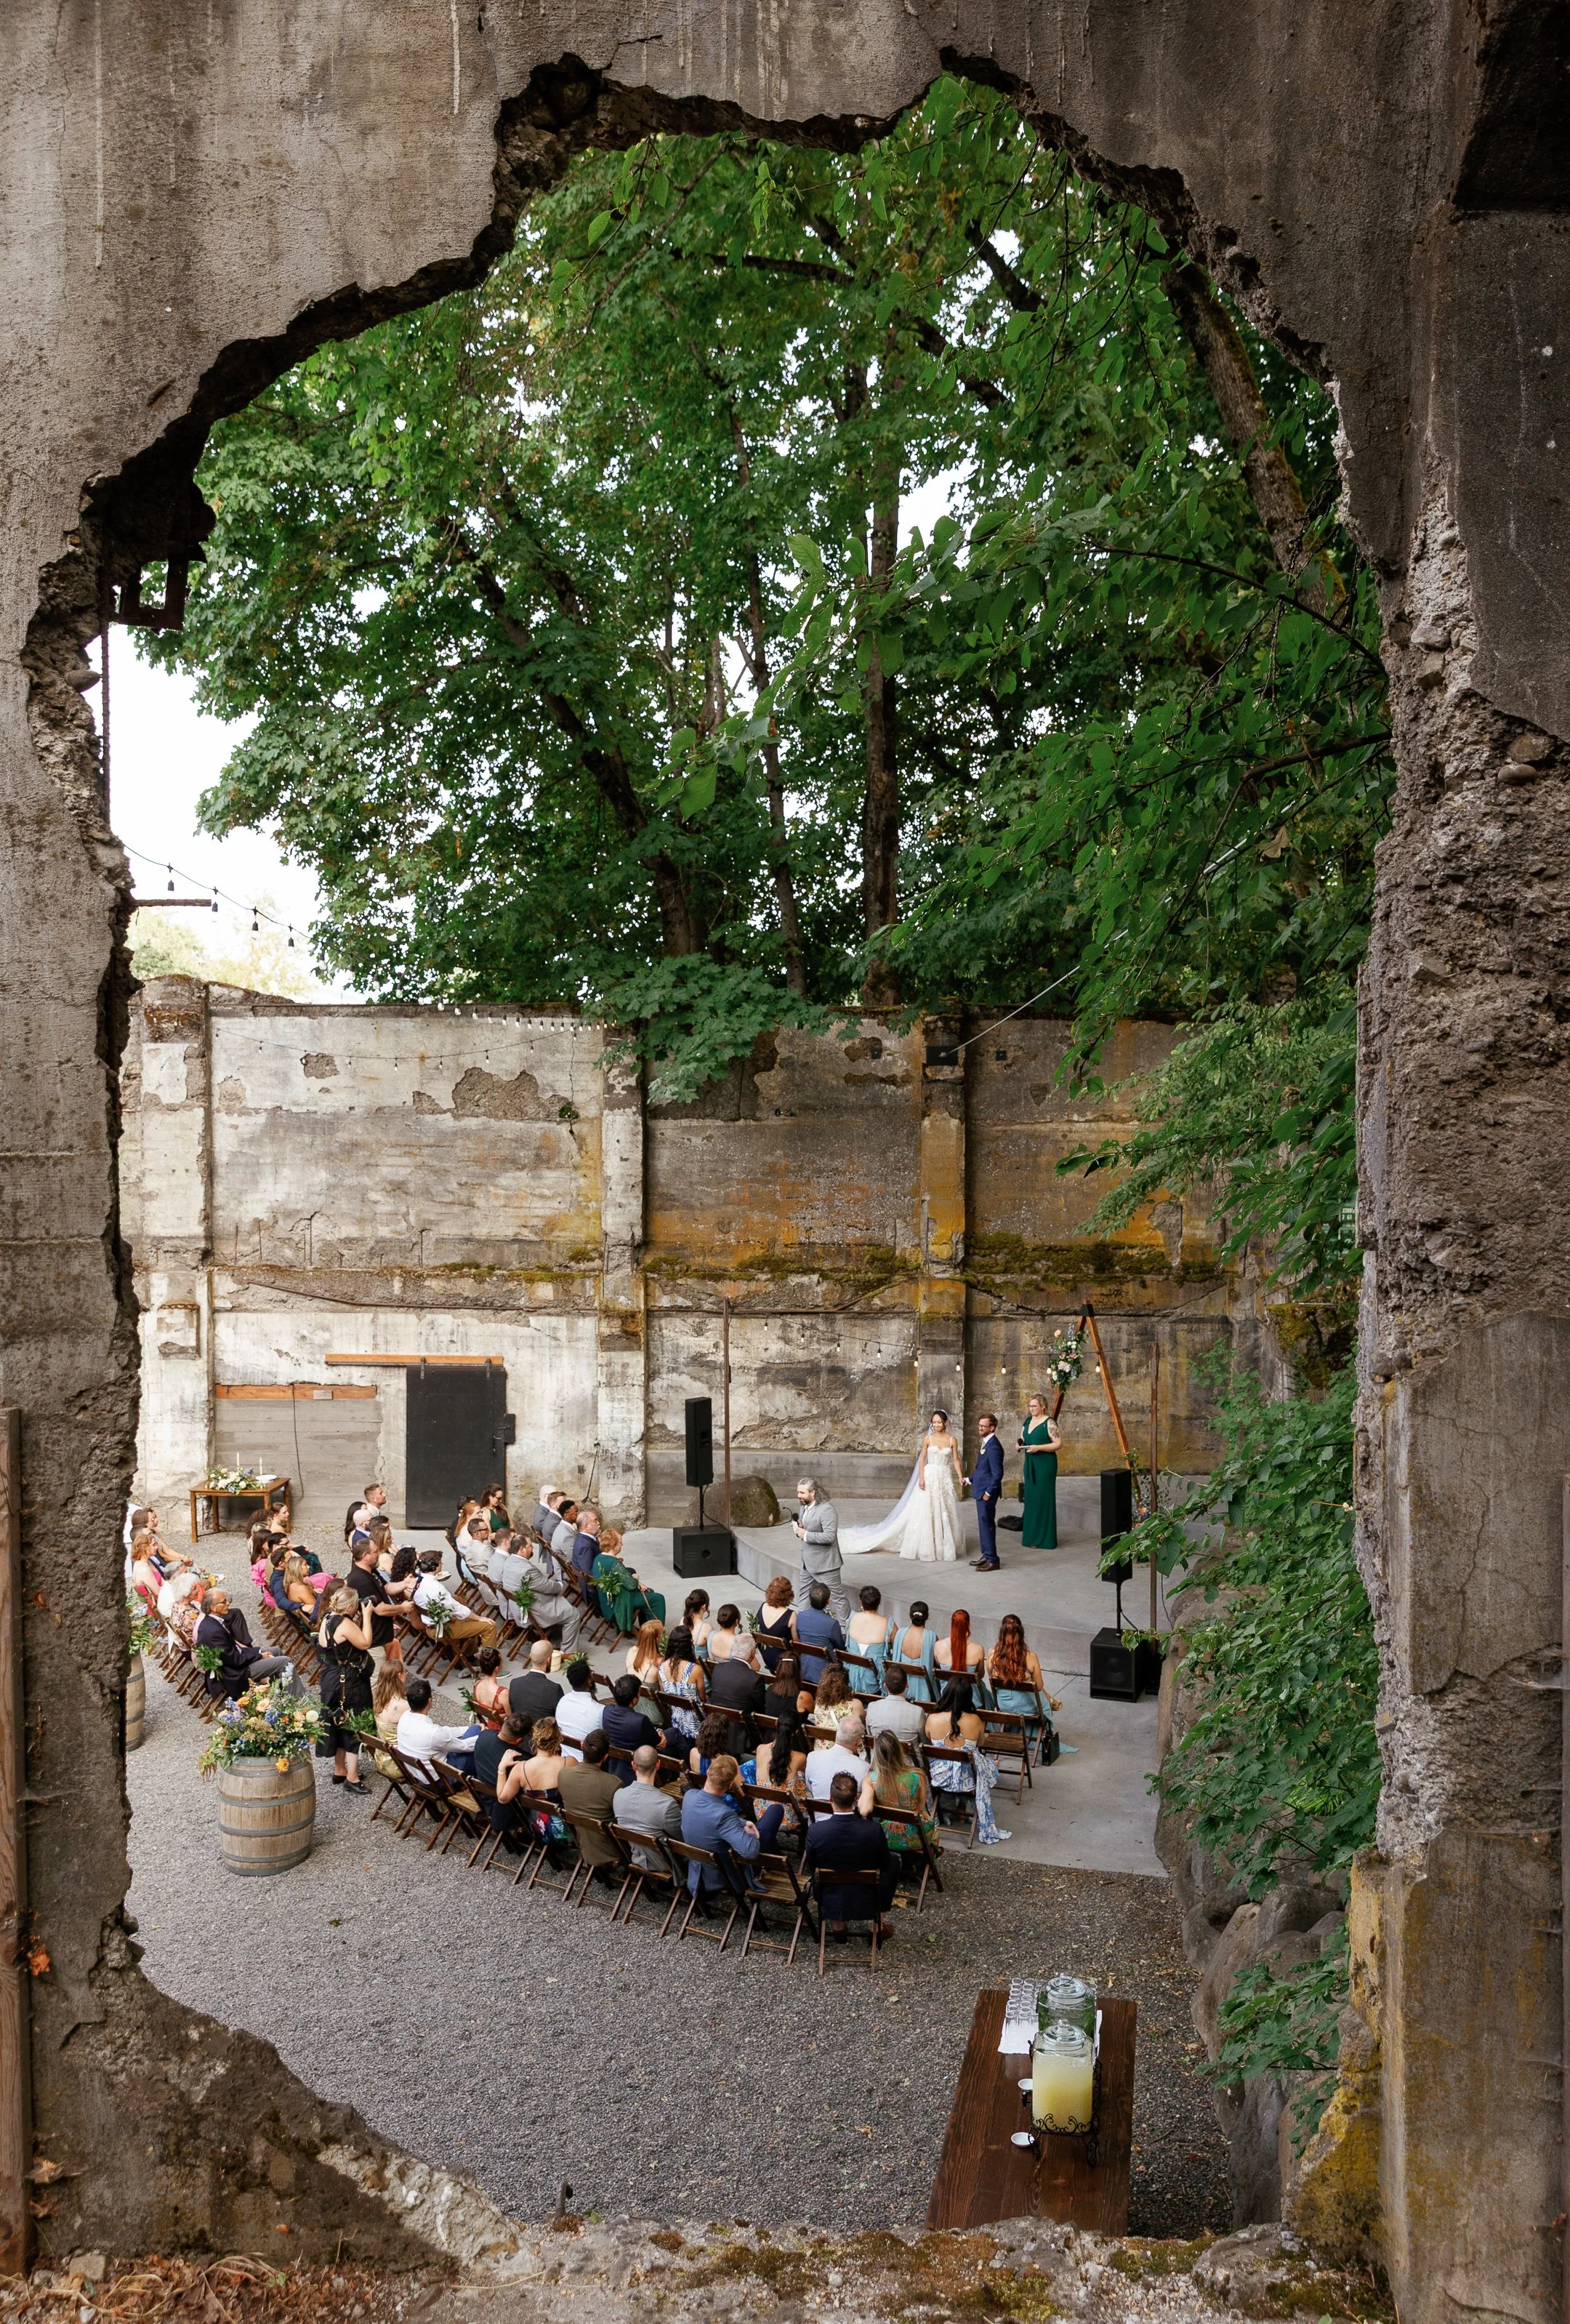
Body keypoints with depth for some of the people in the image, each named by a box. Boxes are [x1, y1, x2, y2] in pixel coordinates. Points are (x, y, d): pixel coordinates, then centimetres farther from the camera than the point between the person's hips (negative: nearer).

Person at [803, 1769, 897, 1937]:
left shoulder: (816, 1831, -24)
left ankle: (837, 1926, 32)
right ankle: (880, 1925, 29)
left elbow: (811, 1869, -5)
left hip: (830, 1904, 1)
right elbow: (885, 1865, -6)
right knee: (893, 1862, 25)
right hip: (867, 1903, 0)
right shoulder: (874, 1829, -24)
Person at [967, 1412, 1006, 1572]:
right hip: (981, 1490, 10)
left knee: (986, 1524, -5)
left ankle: (993, 1560, 1)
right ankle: (987, 1555, 27)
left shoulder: (993, 1447, -21)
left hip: (986, 1492, -10)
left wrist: (988, 1492, -20)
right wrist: (970, 1479, 26)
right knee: (984, 1524, 17)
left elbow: (997, 1473, -22)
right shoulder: (985, 1443, 10)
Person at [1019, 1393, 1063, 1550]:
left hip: (1045, 1465, -8)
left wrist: (1038, 1447, -22)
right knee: (1030, 1498, 10)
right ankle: (1031, 1536, 19)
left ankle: (1044, 1538, 3)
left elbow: (1059, 1444, -16)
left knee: (1043, 1499, -3)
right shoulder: (1028, 1421, 11)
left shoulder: (1049, 1423, -12)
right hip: (1030, 1464, 8)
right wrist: (1021, 1444, -1)